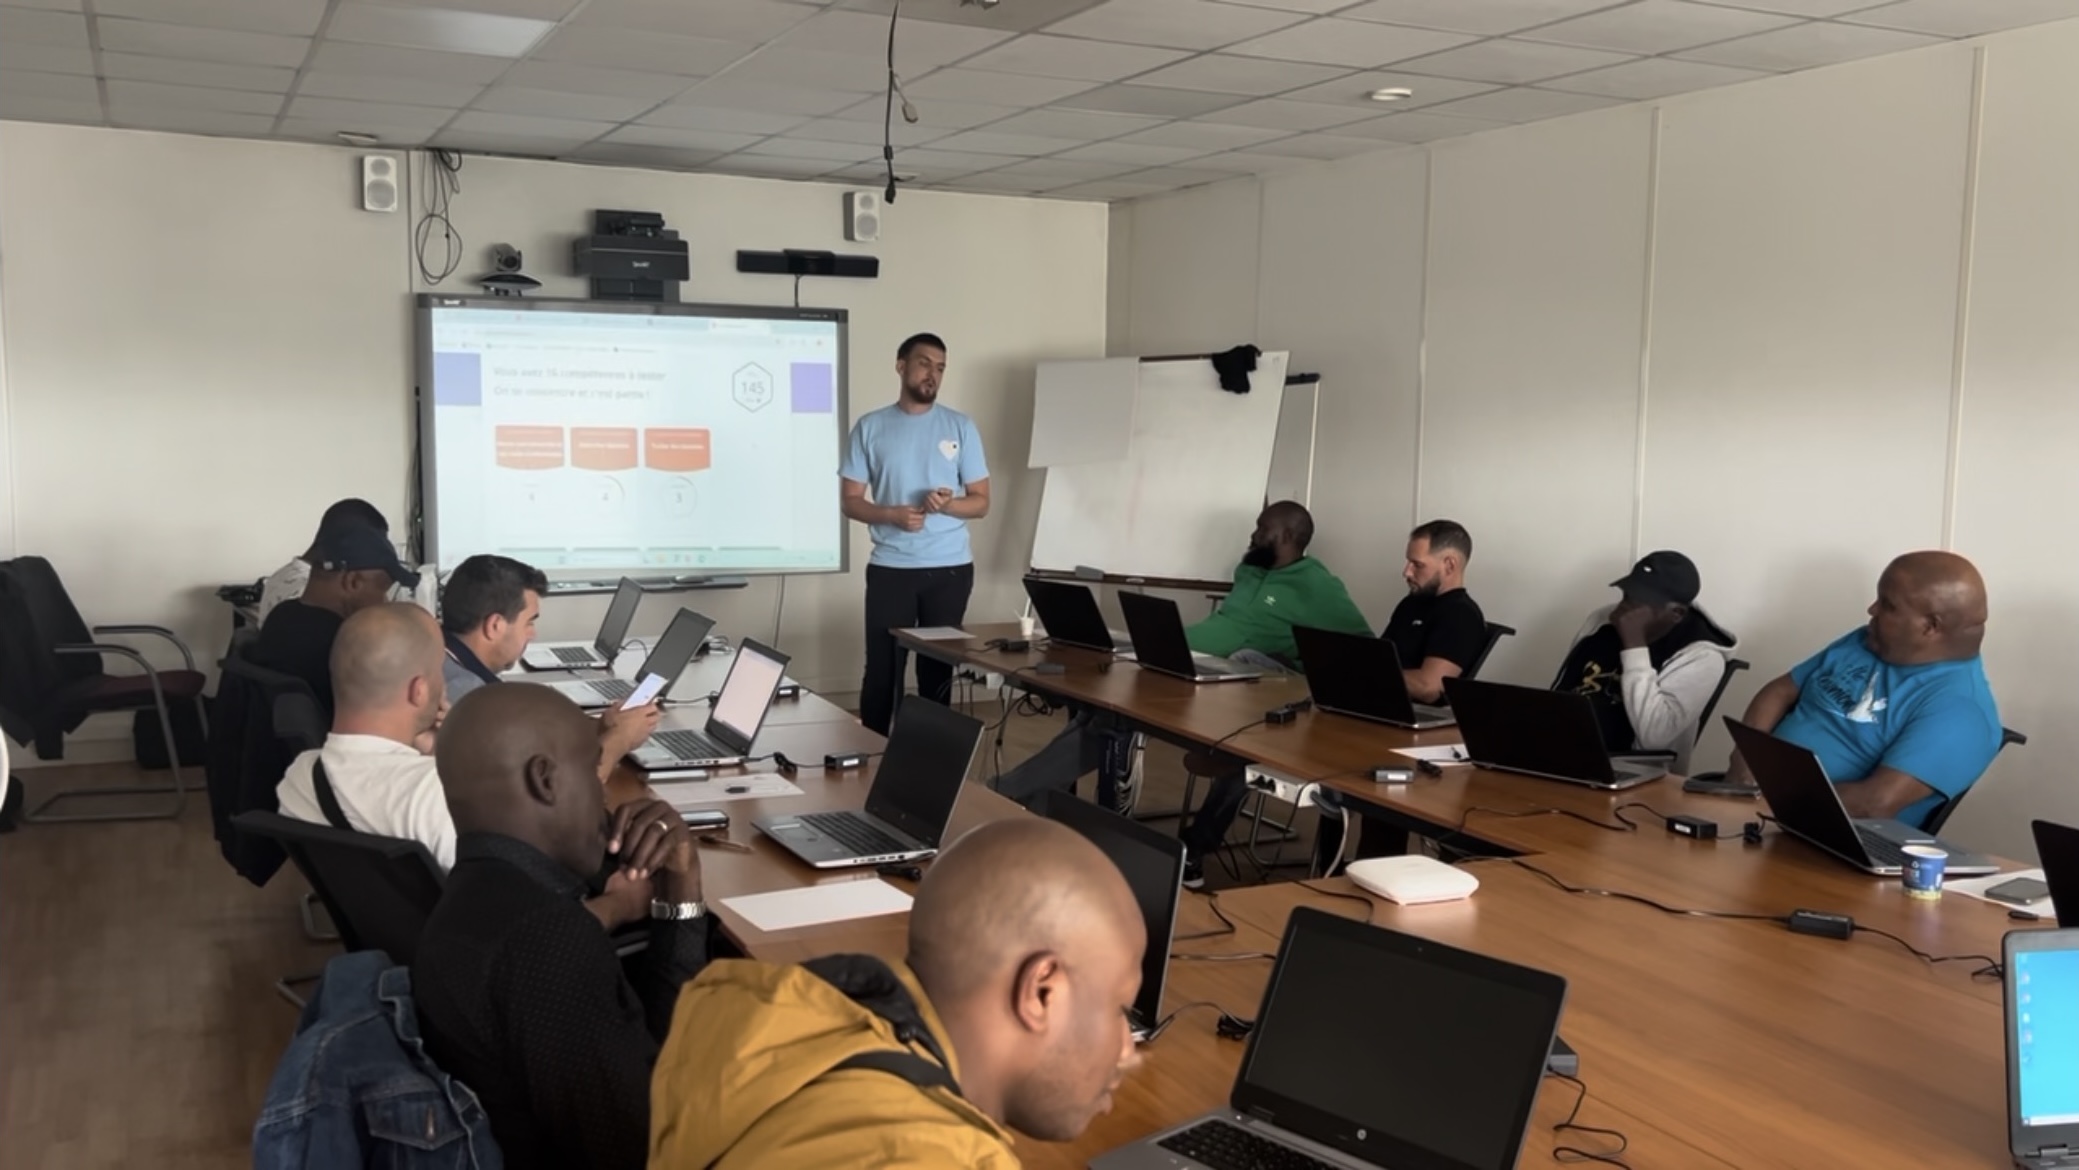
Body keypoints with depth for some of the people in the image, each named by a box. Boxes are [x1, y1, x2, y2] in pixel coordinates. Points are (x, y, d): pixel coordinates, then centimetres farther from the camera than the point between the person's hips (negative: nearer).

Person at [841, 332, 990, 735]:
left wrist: (947, 504, -16)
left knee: (938, 670, 8)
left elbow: (981, 502, 5)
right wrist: (892, 515, -16)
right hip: (890, 569, -1)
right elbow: (849, 501, 2)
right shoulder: (870, 427, 2)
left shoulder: (961, 427, 4)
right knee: (882, 669, 1)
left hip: (950, 568, 1)